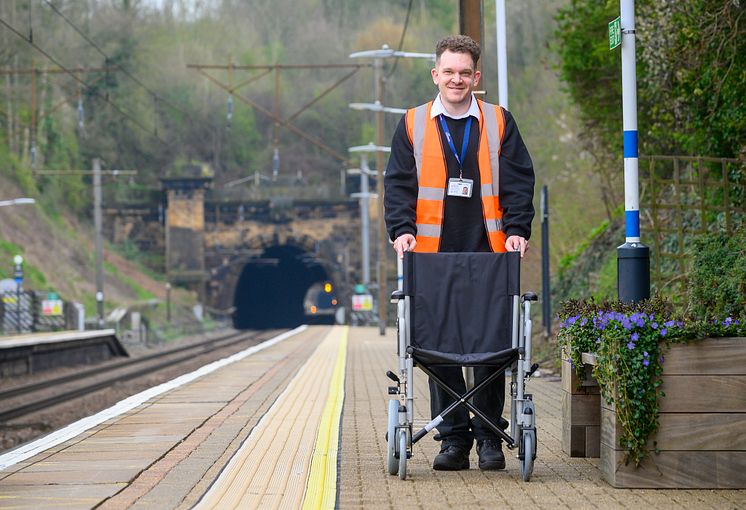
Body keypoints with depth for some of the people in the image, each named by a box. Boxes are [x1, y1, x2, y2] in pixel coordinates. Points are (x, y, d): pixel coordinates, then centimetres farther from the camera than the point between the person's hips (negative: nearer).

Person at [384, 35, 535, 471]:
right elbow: (399, 184, 6)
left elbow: (518, 181, 7)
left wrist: (517, 231, -6)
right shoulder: (413, 125, 11)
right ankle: (453, 438, 7)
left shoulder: (499, 122, 10)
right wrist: (403, 230, -9)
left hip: (489, 254, 0)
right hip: (434, 254, 1)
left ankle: (490, 437, 8)